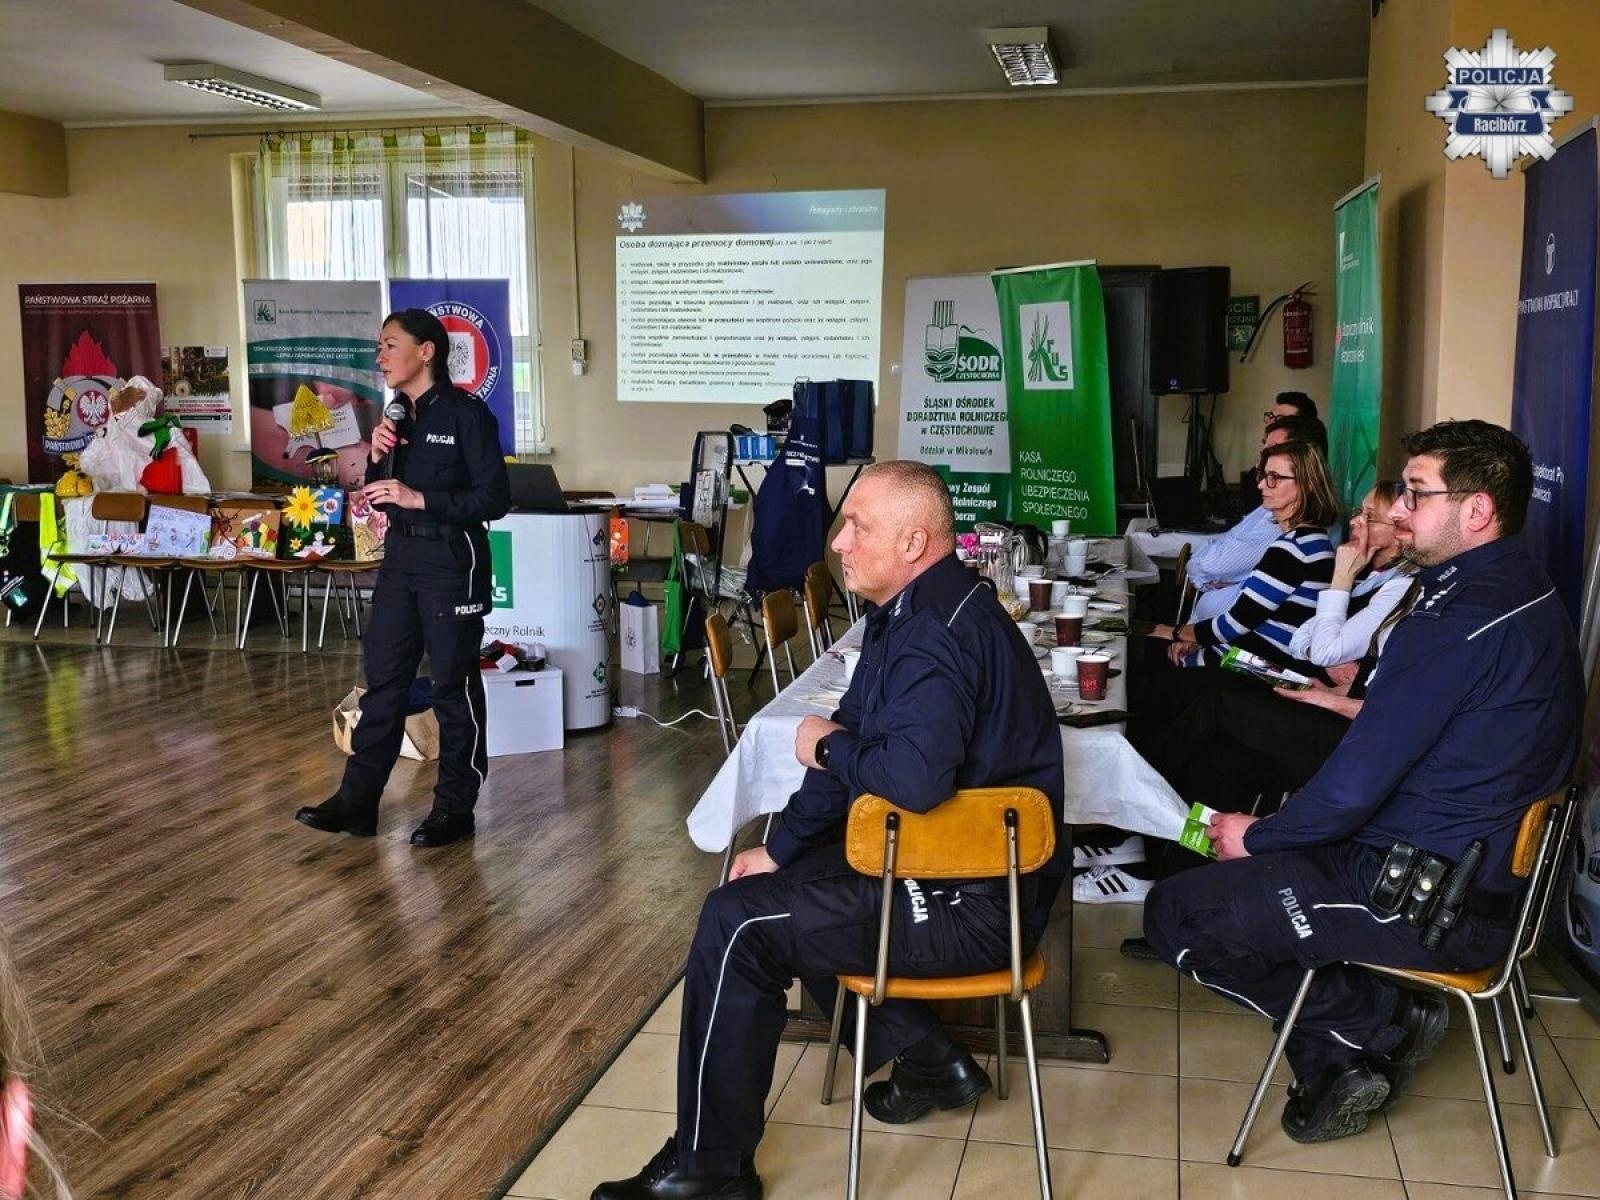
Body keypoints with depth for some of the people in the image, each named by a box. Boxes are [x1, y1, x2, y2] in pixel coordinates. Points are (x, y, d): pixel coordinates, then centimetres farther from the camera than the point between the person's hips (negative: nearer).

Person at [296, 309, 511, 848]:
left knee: (453, 684, 3)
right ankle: (357, 799, 17)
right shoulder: (397, 415, 10)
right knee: (383, 678, 10)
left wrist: (421, 499, -20)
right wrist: (378, 455, -3)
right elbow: (381, 496, 15)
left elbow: (495, 499, -16)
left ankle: (455, 807, 14)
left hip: (451, 560, -7)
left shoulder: (466, 413, -11)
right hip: (400, 556, 7)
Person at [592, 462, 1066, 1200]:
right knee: (782, 887, 23)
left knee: (736, 924, -14)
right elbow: (862, 742, 14)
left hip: (971, 902, -11)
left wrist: (829, 748, -19)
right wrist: (779, 846, 10)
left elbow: (914, 776, -40)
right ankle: (928, 1059, 24)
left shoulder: (937, 633, -25)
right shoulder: (915, 612, 8)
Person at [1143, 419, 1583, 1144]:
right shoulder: (1525, 595, 8)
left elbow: (1354, 787, -21)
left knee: (1172, 914, -5)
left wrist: (1257, 836, -6)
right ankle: (1343, 1062, 17)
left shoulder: (1461, 622, -24)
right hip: (1486, 868, 10)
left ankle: (1385, 1023, 5)